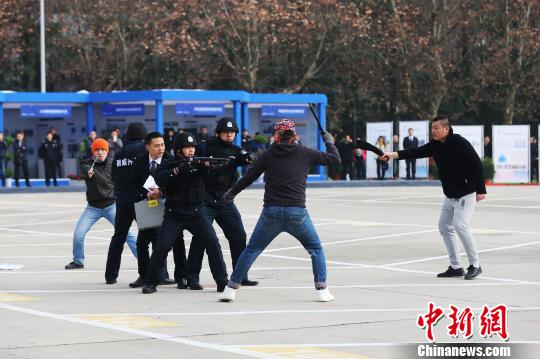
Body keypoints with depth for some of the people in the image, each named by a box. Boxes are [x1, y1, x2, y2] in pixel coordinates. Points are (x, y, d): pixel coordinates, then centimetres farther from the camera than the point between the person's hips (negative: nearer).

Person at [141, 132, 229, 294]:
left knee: (213, 243, -13)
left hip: (196, 213, 1)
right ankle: (150, 282, 8)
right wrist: (177, 170, -31)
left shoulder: (198, 162, 3)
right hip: (174, 215, -1)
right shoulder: (169, 164, -1)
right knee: (161, 247, -9)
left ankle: (222, 281, -7)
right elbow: (160, 180, -18)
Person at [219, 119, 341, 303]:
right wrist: (329, 142, 27)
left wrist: (231, 193, 22)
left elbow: (249, 177, 7)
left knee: (251, 249, 12)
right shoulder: (304, 153, 4)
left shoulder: (268, 154, 5)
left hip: (271, 212, 1)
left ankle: (231, 288, 7)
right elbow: (335, 159, 8)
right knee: (316, 248, 18)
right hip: (297, 212, -1)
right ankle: (322, 289, 7)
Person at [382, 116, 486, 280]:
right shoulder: (435, 145, 2)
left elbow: (477, 165, -19)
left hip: (466, 193, -9)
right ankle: (456, 267, 14)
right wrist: (394, 154, -24)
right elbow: (417, 152, -10)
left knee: (460, 224, -20)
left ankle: (475, 265, -10)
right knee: (444, 226, 7)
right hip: (450, 195, 9)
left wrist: (481, 190, -21)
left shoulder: (460, 143, -19)